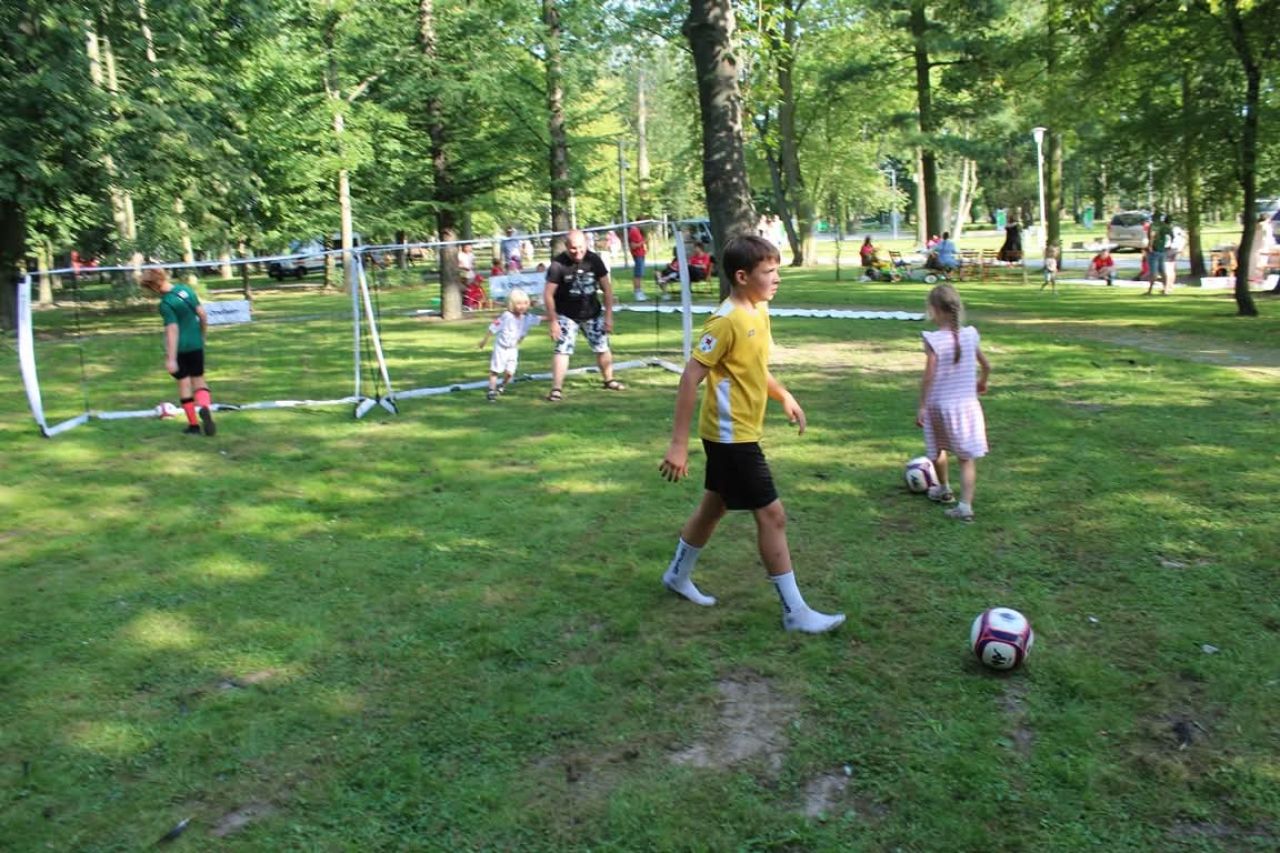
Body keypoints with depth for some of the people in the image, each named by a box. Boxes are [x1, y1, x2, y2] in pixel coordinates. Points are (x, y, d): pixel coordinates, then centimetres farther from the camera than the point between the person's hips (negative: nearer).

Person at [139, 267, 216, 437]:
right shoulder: (186, 289, 0)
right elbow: (203, 315, 6)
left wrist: (171, 358, -21)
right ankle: (205, 407, -16)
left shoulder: (166, 304, -18)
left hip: (180, 348, -5)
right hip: (196, 344, 5)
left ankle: (193, 424, 15)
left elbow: (172, 331, -22)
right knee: (199, 380, 14)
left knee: (183, 383, 9)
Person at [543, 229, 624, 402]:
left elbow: (607, 288, -1)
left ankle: (609, 380, 31)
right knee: (562, 349, -13)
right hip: (566, 315, -4)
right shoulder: (558, 264, -19)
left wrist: (608, 315, -3)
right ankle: (556, 389, -9)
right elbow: (548, 294, -15)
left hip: (593, 313, 4)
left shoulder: (594, 260, -10)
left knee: (603, 347, 11)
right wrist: (553, 321, -16)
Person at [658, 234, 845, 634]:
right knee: (772, 515, -5)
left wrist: (783, 395, 15)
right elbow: (691, 377, -23)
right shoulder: (727, 320, -22)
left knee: (714, 506, 21)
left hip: (737, 434, 9)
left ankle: (678, 575, 40)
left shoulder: (758, 310, 6)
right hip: (732, 436, -9)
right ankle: (796, 612, 5)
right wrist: (678, 444, -24)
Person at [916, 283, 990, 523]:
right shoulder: (970, 334, -2)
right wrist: (982, 383, 30)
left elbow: (929, 376, -18)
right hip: (967, 405, 2)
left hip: (939, 404, -2)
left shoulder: (933, 340, -15)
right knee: (967, 458, 4)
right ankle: (965, 505, -4)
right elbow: (986, 366, 10)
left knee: (938, 450, 22)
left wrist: (922, 406, -10)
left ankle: (944, 489, 41)